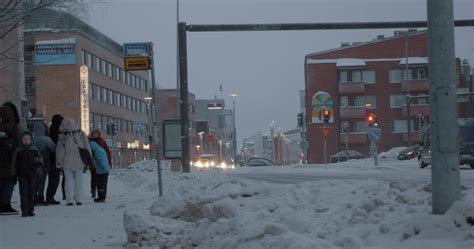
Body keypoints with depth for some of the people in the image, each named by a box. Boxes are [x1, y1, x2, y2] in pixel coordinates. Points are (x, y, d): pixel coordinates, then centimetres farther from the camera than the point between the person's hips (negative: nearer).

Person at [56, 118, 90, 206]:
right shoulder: (81, 134, -4)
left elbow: (60, 151, -5)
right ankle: (79, 199, 10)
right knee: (78, 180, 11)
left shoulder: (62, 137, -10)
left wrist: (59, 162, 5)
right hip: (79, 162, 2)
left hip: (67, 162, -2)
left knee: (69, 180, 6)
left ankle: (70, 200, 2)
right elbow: (87, 147, 1)